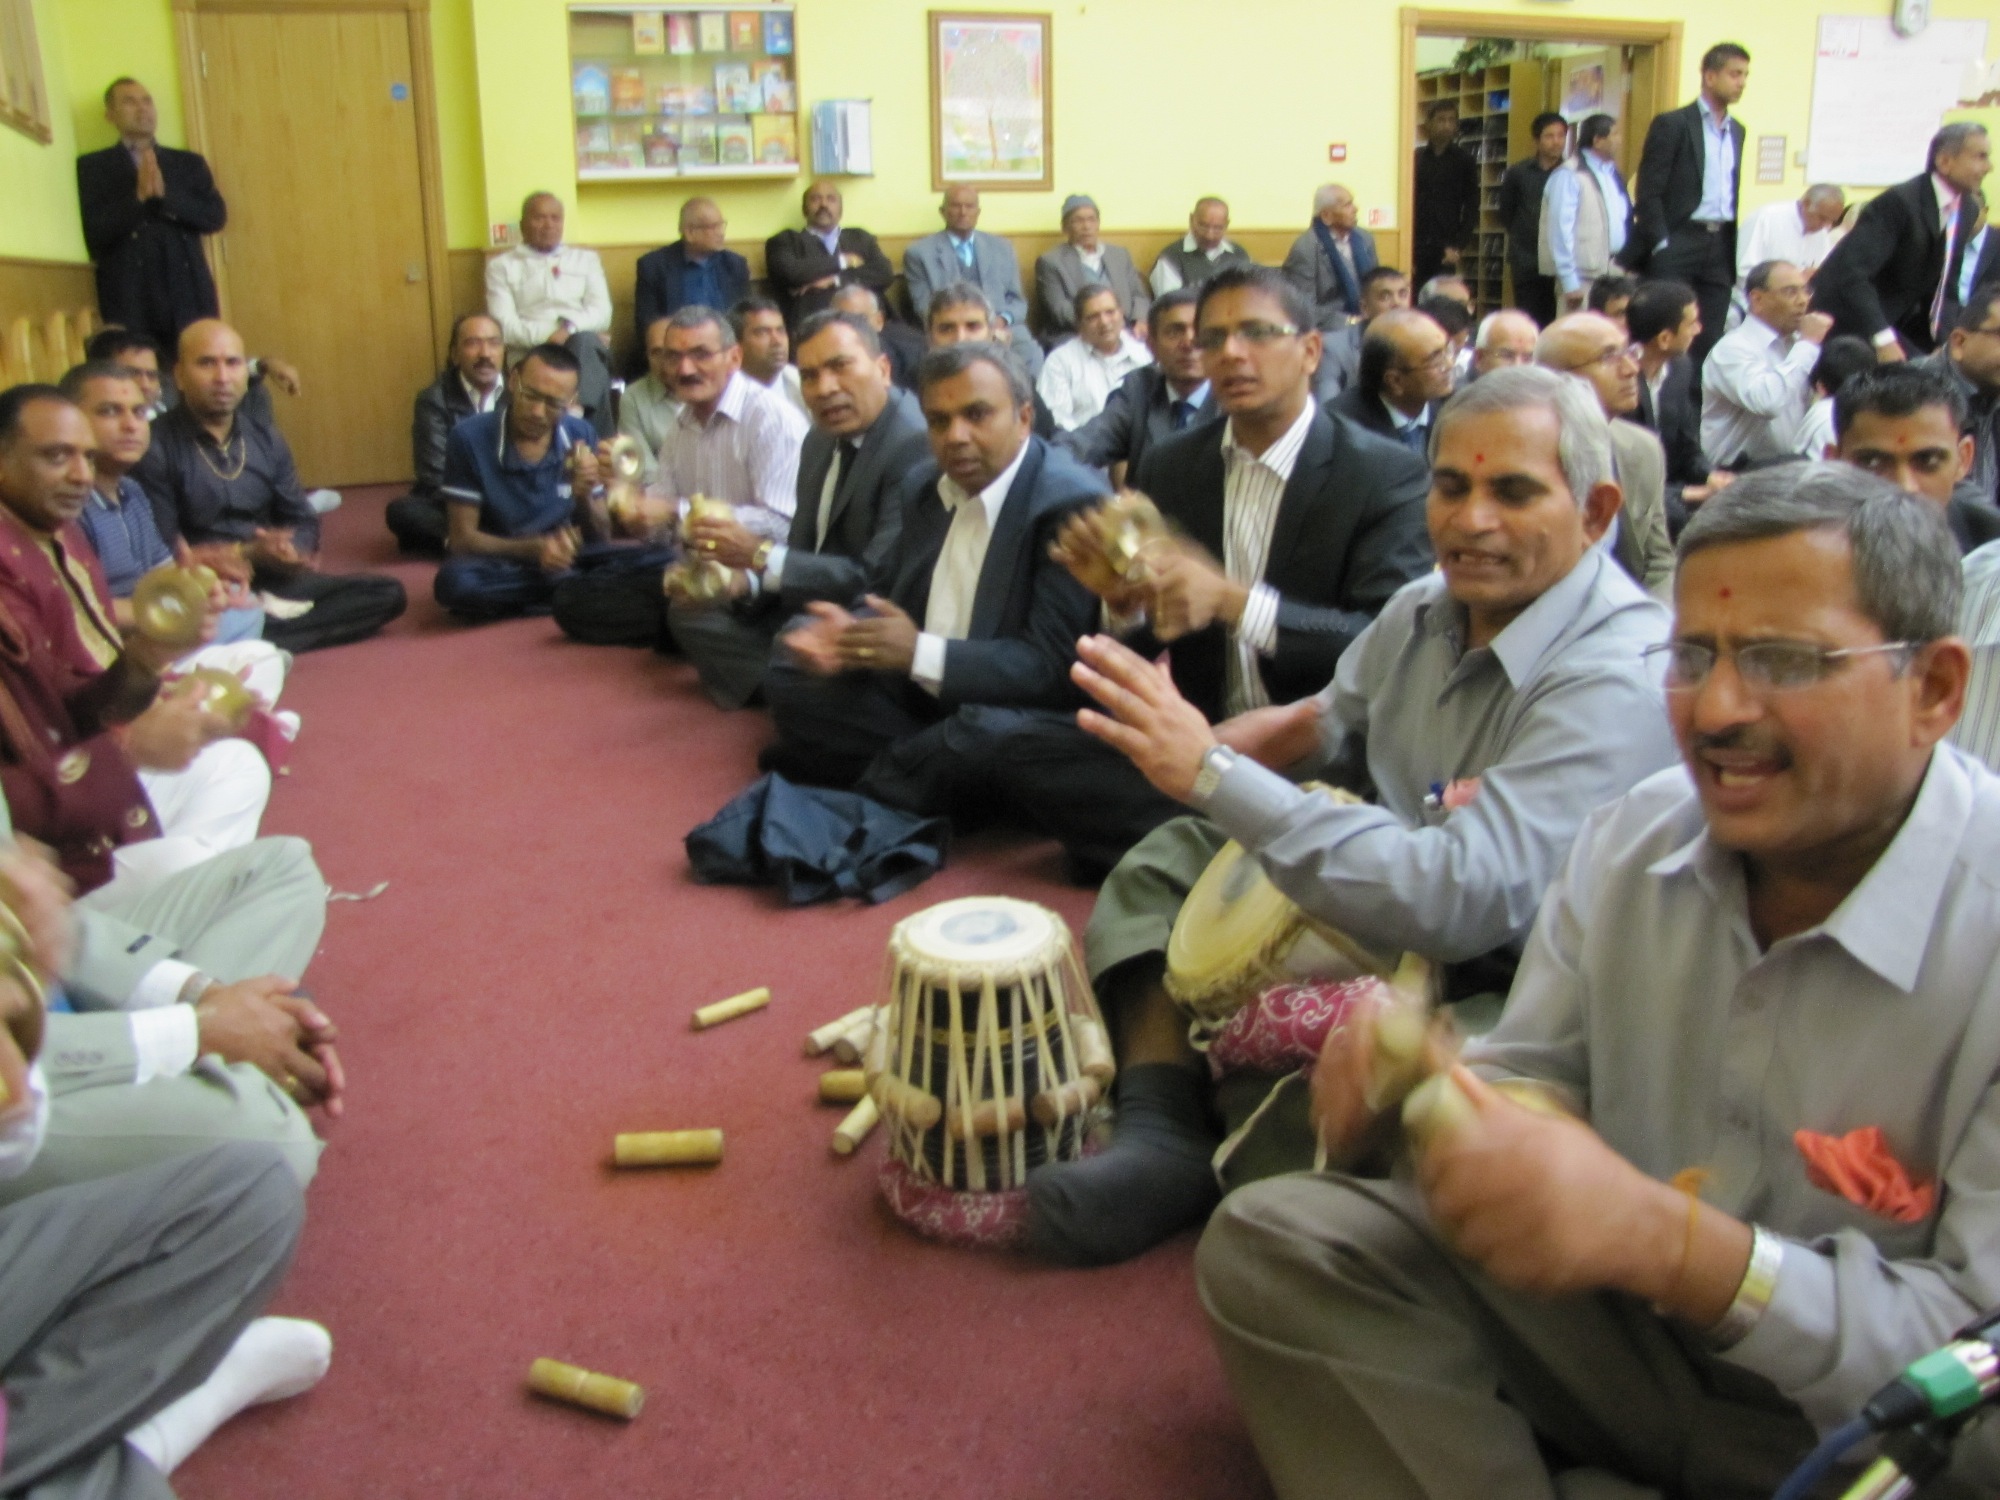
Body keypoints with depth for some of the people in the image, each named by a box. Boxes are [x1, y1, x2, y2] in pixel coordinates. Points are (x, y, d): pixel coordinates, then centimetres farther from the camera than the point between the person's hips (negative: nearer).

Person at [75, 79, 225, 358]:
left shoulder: (189, 163, 20)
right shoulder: (92, 166, 13)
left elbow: (216, 217, 7)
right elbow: (94, 233, 2)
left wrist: (164, 194, -7)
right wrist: (139, 195, -10)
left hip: (189, 293, 2)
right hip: (129, 297, -2)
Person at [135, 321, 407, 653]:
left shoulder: (268, 441, 12)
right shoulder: (155, 448, -8)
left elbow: (303, 523, 14)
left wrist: (289, 551, -9)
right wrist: (248, 554, -19)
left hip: (271, 584, 8)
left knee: (387, 593, -10)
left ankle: (255, 641, -19)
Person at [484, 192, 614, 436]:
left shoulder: (586, 259, 23)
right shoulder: (502, 266, 15)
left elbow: (602, 313, 8)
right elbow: (504, 327, 2)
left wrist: (569, 329, -12)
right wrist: (550, 335, -13)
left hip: (586, 346, 2)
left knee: (584, 342, -36)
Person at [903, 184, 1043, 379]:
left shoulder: (1002, 247, 20)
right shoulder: (920, 252, 10)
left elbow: (1018, 300, 18)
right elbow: (923, 307, 4)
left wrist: (1002, 319, -6)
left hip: (1002, 328, 3)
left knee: (1031, 355, -30)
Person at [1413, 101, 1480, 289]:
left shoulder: (1464, 160, 7)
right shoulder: (1415, 158, 8)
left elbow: (1471, 208, 5)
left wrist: (1458, 246, -6)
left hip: (1446, 249, -1)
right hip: (1416, 247, 1)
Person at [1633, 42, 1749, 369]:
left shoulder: (1737, 130, 16)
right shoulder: (1672, 124, -3)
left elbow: (1733, 192, 18)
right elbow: (1648, 192, -8)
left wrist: (1734, 249, 10)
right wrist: (1660, 244, -14)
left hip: (1721, 246, 6)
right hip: (1679, 242, -6)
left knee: (1710, 339, 4)